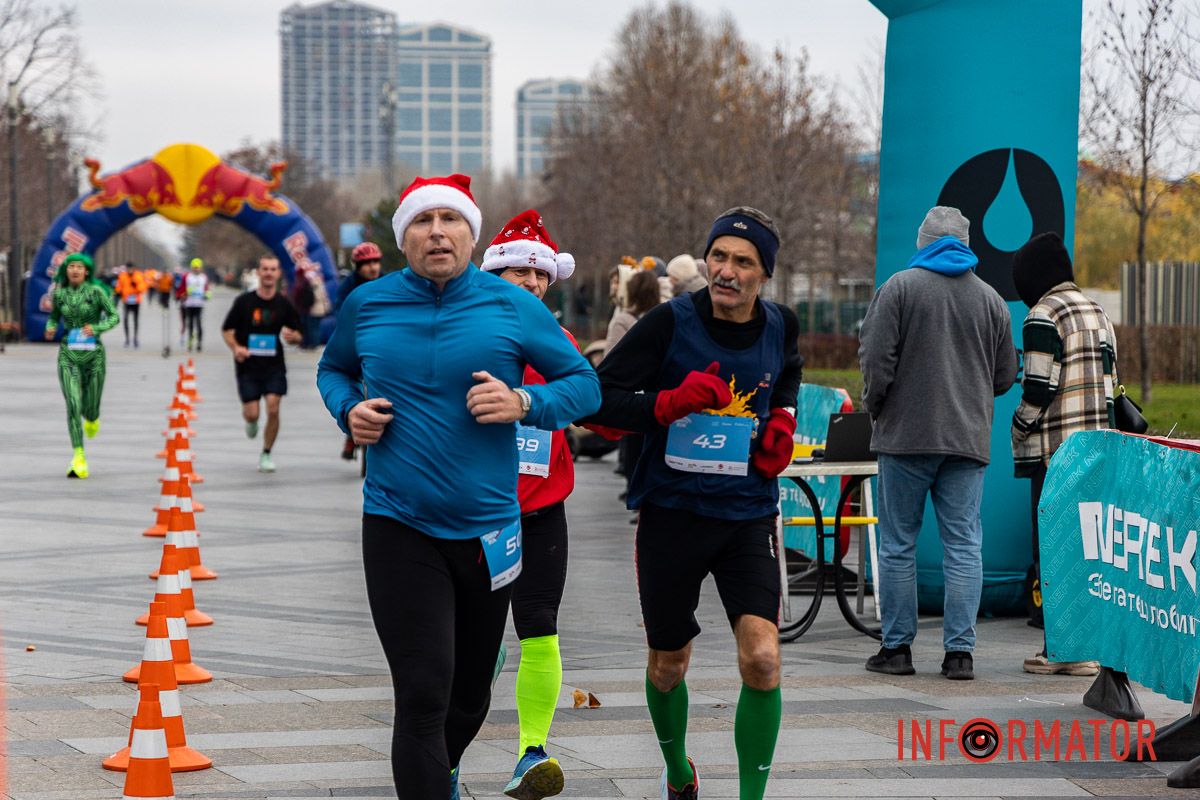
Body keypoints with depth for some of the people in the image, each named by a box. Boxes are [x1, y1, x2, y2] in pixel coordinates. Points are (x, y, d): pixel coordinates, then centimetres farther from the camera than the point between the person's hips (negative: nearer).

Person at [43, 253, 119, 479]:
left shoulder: (96, 291, -5)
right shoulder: (59, 294, 3)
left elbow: (113, 316, -8)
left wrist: (96, 328, -26)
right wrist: (50, 329, -5)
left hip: (93, 354, -1)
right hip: (68, 355, 1)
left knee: (89, 407, 10)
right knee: (73, 405, -16)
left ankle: (92, 418, 52)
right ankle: (79, 460, -18)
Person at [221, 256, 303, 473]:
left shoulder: (284, 304, 1)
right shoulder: (244, 301, -3)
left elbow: (297, 336, 9)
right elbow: (226, 330, 4)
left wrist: (292, 337, -16)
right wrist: (235, 347, -15)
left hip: (274, 366, 1)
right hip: (248, 366, -1)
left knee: (273, 409, -13)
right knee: (252, 413, -5)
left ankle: (266, 454, 5)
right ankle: (250, 421, 35)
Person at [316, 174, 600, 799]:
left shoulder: (514, 307, -4)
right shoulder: (367, 305, -1)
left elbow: (585, 384, 2)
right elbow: (332, 369, 19)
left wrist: (525, 403, -17)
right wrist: (348, 410, -3)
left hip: (488, 529, 2)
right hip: (398, 529, -1)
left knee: (469, 698, 18)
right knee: (423, 697, -14)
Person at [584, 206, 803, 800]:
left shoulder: (779, 327, 1)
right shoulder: (670, 322, -11)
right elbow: (596, 398, -13)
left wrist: (782, 419, 6)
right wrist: (670, 403, -26)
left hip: (748, 513, 1)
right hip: (672, 511, -1)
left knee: (762, 660, -16)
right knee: (667, 666, 13)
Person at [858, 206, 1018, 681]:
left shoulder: (900, 287, -4)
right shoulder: (989, 298, 8)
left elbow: (876, 358, -8)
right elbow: (1006, 375, 12)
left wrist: (875, 407, 7)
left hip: (906, 434, -3)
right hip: (968, 440, 3)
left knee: (898, 544, 5)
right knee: (964, 545, 4)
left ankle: (897, 647, 7)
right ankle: (960, 651, 1)